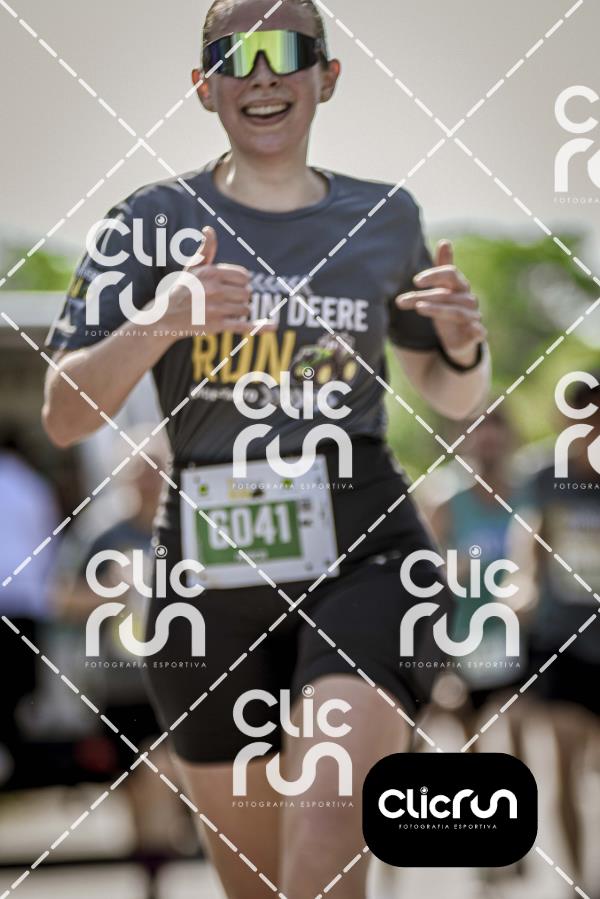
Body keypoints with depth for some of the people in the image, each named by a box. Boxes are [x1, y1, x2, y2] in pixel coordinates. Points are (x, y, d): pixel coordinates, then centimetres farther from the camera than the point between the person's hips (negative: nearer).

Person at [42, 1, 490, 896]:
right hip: (212, 571, 1)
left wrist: (463, 345, -3)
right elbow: (63, 416, -5)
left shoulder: (385, 218, 9)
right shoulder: (153, 223, 3)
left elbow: (454, 397, 21)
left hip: (362, 556, -1)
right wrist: (160, 322, -23)